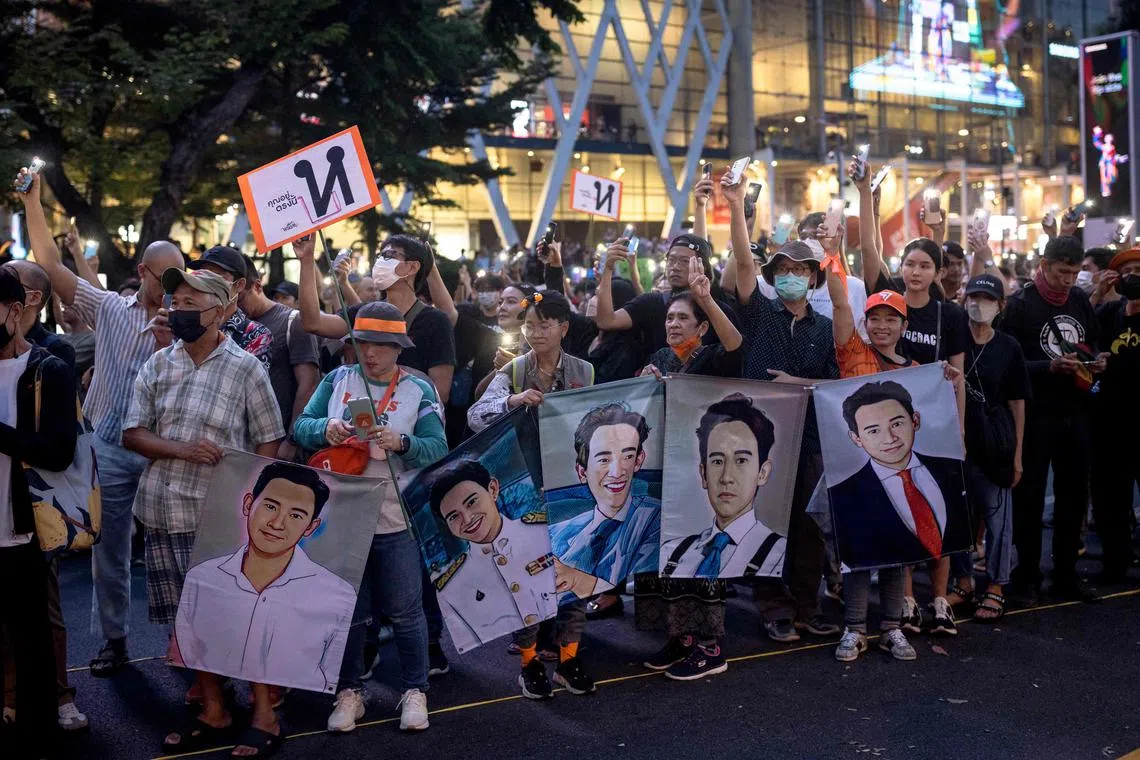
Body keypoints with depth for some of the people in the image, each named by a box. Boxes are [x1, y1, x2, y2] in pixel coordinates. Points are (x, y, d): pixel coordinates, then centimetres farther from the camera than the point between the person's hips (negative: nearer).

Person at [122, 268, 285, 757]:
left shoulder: (245, 368, -3)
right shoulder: (157, 365, 8)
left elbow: (268, 441, -2)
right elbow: (132, 434, 4)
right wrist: (182, 450, -13)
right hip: (165, 513, 4)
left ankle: (264, 716, 11)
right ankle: (213, 711, 24)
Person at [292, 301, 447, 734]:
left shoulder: (418, 390, -1)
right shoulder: (337, 380, 5)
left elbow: (438, 449, -10)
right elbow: (301, 427, 0)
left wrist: (401, 443, -29)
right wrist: (325, 430, -22)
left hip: (396, 519, -2)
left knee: (405, 610, 7)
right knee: (347, 610, 12)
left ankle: (414, 691, 22)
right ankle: (350, 691, 26)